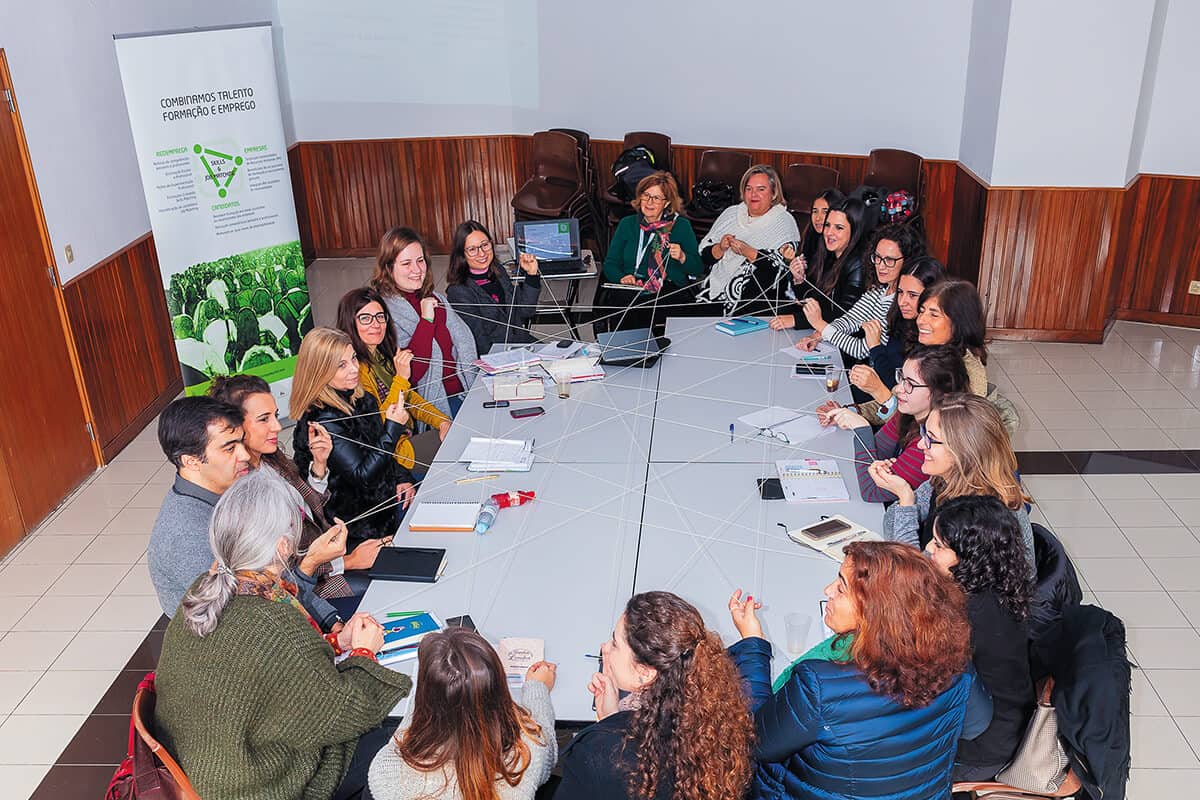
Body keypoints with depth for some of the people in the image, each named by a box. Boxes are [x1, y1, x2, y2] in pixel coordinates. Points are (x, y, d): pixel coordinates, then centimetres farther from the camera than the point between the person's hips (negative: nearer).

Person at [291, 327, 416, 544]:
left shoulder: (362, 399, 3)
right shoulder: (322, 422, -22)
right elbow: (363, 477, -24)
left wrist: (403, 478, 1)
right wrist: (393, 427, -26)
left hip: (389, 493, 8)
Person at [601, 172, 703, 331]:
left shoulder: (681, 226, 10)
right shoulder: (627, 224, 16)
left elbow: (698, 268, 9)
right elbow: (610, 264, 13)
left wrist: (682, 258, -12)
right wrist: (622, 278, -9)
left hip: (668, 290, -1)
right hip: (628, 291, 1)